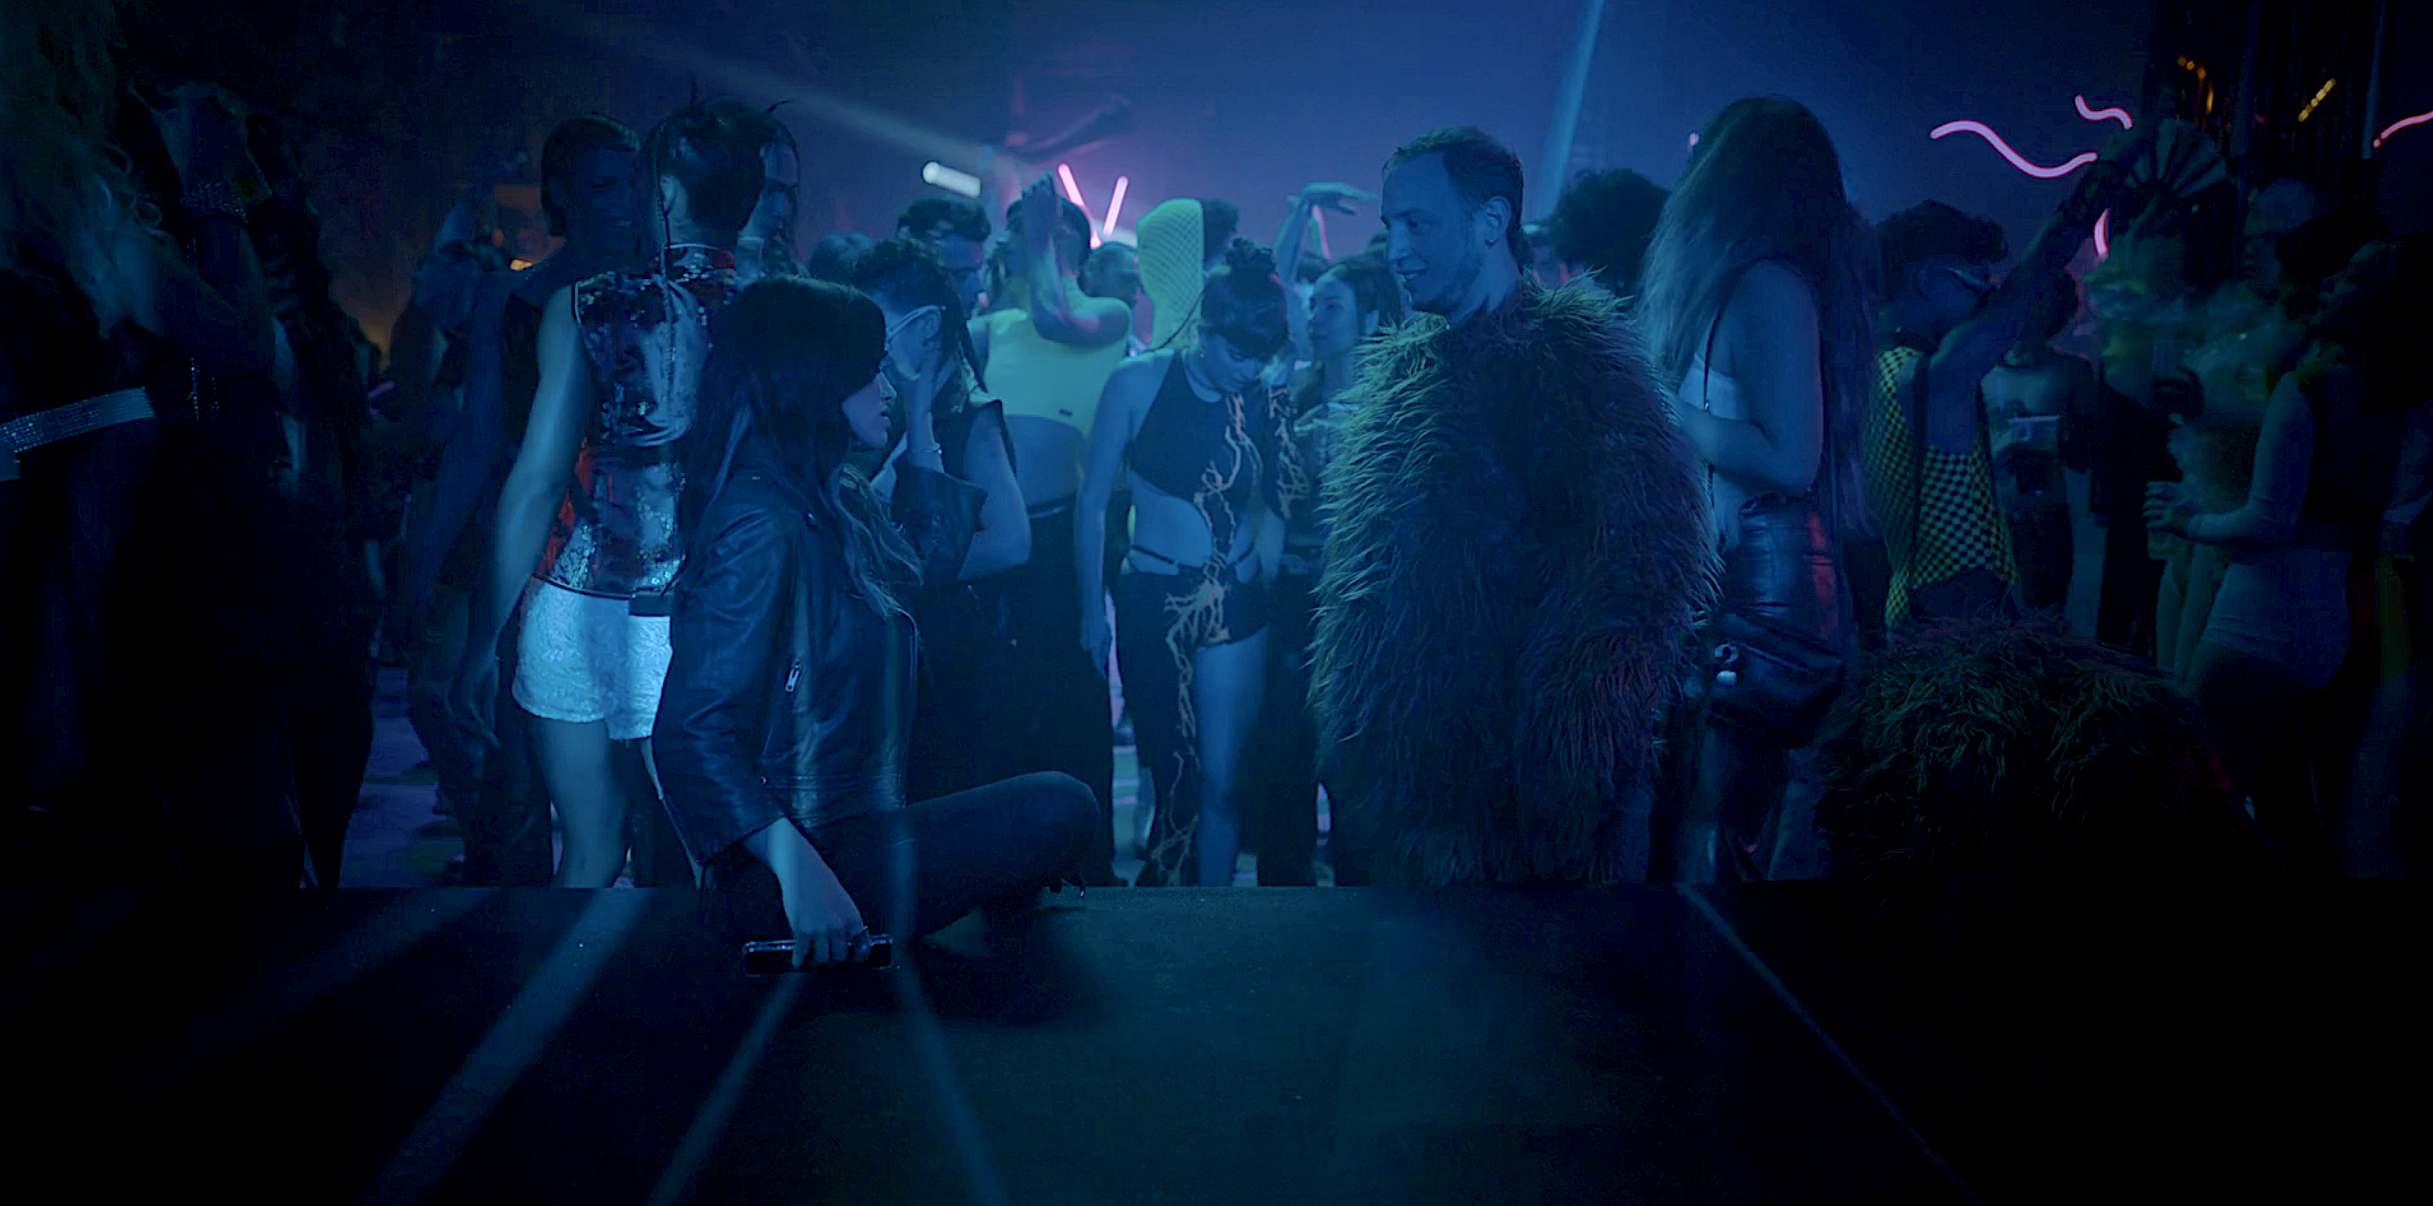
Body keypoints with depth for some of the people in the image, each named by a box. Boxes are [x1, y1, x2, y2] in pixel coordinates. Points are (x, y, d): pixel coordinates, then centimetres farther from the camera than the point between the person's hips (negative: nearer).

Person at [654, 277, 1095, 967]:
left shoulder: (838, 498, 9)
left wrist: (918, 419, 22)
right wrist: (798, 869, -34)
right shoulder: (762, 526, -19)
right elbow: (693, 733, -25)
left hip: (858, 825, 9)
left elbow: (932, 552, 30)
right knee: (1059, 811, -15)